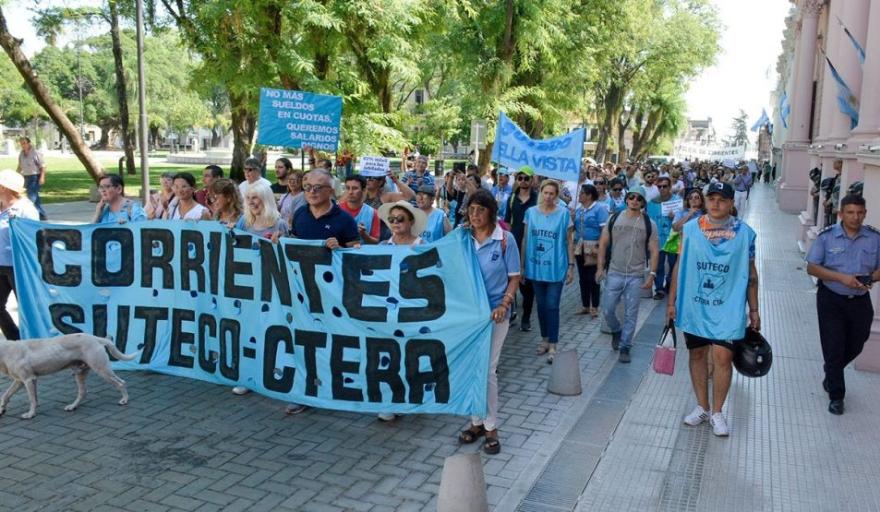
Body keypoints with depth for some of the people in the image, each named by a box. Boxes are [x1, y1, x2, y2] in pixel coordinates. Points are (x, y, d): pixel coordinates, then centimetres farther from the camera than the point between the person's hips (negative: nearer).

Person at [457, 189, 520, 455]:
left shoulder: (505, 239, -8)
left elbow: (514, 277, -4)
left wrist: (504, 305, -16)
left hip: (494, 312, -3)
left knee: (487, 370, 0)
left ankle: (491, 427, 16)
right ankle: (477, 421, 26)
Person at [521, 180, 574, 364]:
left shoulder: (563, 213, -5)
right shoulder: (531, 212, 1)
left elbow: (569, 241, -2)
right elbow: (525, 240, 5)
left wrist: (571, 265, -4)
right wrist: (522, 265, 6)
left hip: (556, 268, -3)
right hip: (536, 267, 3)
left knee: (552, 306, -1)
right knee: (541, 305, 13)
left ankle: (552, 345, 6)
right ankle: (545, 339, 26)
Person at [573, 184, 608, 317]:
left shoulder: (599, 208, -7)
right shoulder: (578, 209, 13)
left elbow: (604, 229, -13)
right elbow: (574, 227, 17)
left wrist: (599, 247, -21)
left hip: (593, 247, -6)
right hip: (579, 247, 6)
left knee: (593, 277, -3)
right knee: (583, 277, 10)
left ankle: (594, 307, 7)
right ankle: (585, 306, 18)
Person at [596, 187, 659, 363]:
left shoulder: (649, 224, -1)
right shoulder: (614, 219, 1)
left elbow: (654, 251, -1)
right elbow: (603, 244, 5)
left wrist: (652, 274, -9)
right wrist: (600, 267, -1)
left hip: (636, 276, -1)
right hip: (614, 274, 1)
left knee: (631, 314, 4)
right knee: (607, 309, 4)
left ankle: (625, 347, 16)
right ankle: (616, 331, 34)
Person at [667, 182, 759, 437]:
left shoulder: (744, 233, -2)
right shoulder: (690, 229, -1)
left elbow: (751, 274, 3)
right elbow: (679, 267, 4)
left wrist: (754, 310, 4)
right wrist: (672, 302, 4)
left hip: (728, 308, -2)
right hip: (694, 306, 2)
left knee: (722, 357, -6)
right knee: (697, 354, 11)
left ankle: (717, 412, 12)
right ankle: (702, 407, 27)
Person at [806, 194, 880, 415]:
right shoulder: (826, 236, -10)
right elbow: (812, 267, -11)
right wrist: (842, 277, -23)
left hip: (860, 301, 3)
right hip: (831, 300, -3)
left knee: (854, 347, 16)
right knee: (833, 347, 1)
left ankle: (831, 374, 47)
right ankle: (836, 396, 16)